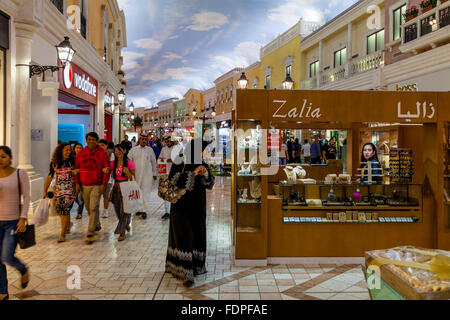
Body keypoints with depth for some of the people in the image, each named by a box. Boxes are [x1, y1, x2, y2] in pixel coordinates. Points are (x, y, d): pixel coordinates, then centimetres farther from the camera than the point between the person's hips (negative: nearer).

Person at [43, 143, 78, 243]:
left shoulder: (72, 161, -1)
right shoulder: (54, 163, 5)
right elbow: (50, 176, 8)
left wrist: (77, 171, -19)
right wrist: (45, 190, 9)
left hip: (70, 189, -3)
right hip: (58, 189, 3)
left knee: (66, 210, -10)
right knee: (59, 210, 7)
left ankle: (62, 234, -3)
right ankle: (68, 224, 38)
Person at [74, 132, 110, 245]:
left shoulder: (102, 153, -3)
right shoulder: (81, 153, 9)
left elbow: (106, 169, -5)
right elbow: (77, 169, 12)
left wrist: (104, 184, -12)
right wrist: (77, 183, 5)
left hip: (97, 186, -5)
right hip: (84, 186, 5)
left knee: (93, 208, -11)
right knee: (89, 208, 14)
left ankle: (91, 233, -8)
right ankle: (97, 225, 34)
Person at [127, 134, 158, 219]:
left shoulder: (150, 150, 7)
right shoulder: (133, 150, 6)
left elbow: (153, 162, 12)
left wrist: (155, 173, 13)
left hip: (147, 175, -1)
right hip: (136, 174, 1)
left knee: (146, 192, -6)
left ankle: (144, 211, -5)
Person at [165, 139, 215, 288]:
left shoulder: (202, 165, 5)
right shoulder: (179, 163, -6)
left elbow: (210, 185, 0)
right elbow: (173, 180, -18)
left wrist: (206, 174, -20)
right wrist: (193, 173, -25)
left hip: (198, 207, 5)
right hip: (182, 206, -4)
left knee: (197, 235, 9)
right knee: (184, 236, -9)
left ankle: (196, 265, 26)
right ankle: (185, 272, -9)